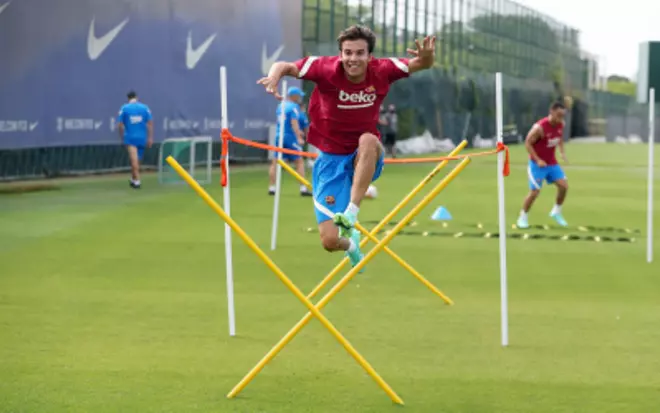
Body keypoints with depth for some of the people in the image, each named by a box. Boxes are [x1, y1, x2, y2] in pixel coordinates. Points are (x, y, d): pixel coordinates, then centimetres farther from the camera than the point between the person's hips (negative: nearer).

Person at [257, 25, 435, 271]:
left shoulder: (382, 71, -11)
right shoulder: (326, 69, -16)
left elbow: (421, 65, -2)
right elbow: (285, 66, -9)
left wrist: (427, 56, -27)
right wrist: (275, 75, -34)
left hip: (365, 159, 1)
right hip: (331, 158, -1)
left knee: (368, 140, -39)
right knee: (330, 241, -9)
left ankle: (352, 212, -32)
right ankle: (350, 243, 32)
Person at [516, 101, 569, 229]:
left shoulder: (560, 124, -5)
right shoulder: (540, 127, -26)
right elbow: (528, 143, -19)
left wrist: (562, 152, 4)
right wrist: (538, 160, -23)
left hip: (552, 163, 6)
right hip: (537, 163, -6)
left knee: (564, 185, -5)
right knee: (535, 191, -7)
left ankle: (556, 212, 16)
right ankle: (522, 217, 11)